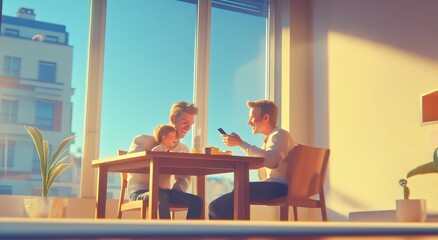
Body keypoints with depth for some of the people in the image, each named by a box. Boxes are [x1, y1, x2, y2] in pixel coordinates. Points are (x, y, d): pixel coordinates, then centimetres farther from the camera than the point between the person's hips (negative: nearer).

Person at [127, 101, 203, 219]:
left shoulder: (184, 150, 12)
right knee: (161, 197, -39)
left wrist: (176, 193, -14)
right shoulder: (144, 140, -3)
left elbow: (184, 179, 10)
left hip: (164, 192, 5)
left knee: (197, 201, -19)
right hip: (140, 192, -5)